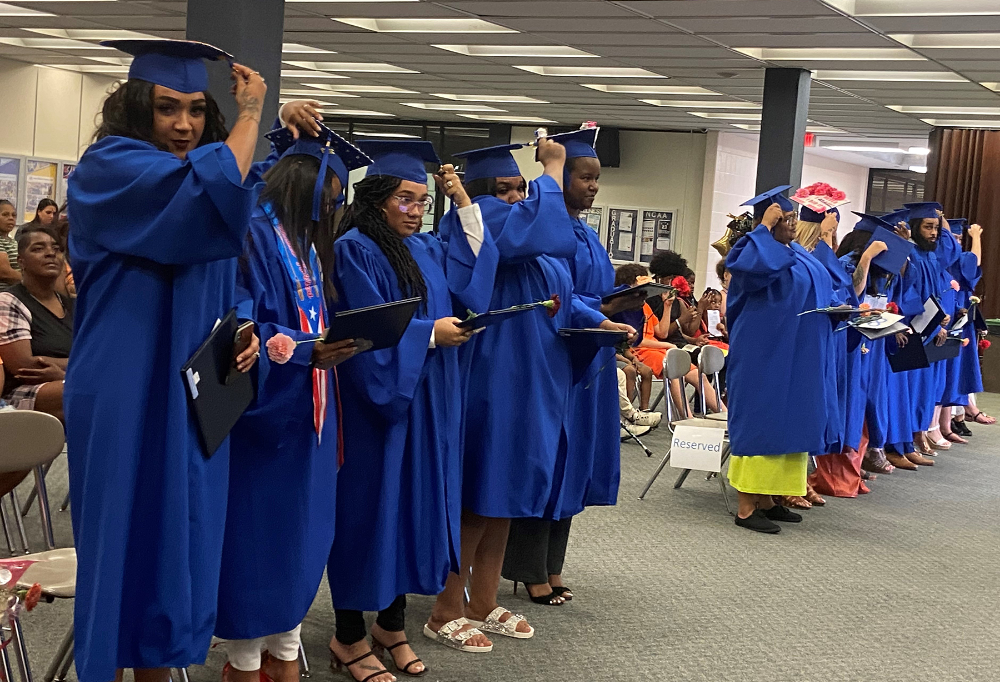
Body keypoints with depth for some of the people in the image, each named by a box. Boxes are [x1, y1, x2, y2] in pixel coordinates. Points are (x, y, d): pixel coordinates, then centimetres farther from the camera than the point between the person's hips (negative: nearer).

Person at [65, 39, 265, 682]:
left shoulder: (204, 170, 16)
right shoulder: (108, 169, -9)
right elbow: (212, 188, -27)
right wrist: (250, 110, -13)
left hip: (193, 396, 7)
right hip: (127, 399, -7)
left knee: (181, 543, 11)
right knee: (127, 542, 0)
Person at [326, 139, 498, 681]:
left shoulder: (426, 249, 14)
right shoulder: (354, 250, -10)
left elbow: (472, 270, 9)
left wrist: (463, 202, 6)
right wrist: (431, 333, -17)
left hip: (428, 404, 8)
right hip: (377, 402, -7)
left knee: (415, 506, 10)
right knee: (371, 511, -1)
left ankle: (392, 624, 22)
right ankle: (349, 637, 10)